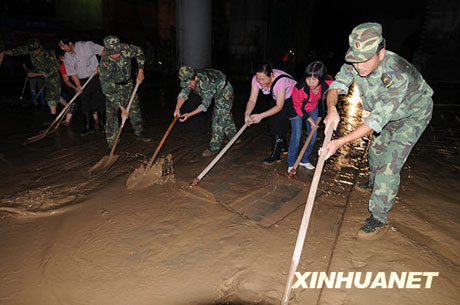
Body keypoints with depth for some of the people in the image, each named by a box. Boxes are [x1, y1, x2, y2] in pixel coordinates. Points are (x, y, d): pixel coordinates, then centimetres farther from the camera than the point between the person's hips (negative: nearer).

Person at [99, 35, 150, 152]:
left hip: (127, 84, 4)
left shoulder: (126, 49, -25)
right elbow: (108, 91, -28)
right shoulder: (105, 64, -32)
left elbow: (139, 53, -1)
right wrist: (122, 107, -30)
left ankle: (138, 133, 35)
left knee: (135, 109, 13)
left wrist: (140, 72, -2)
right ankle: (111, 145, -3)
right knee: (112, 114, -9)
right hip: (112, 86, -4)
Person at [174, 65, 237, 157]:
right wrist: (177, 108, -25)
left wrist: (189, 115, -33)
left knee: (219, 119, -11)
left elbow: (205, 104, -33)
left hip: (225, 92, -8)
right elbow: (183, 93, -9)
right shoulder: (189, 79, -17)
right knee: (226, 116, 19)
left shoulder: (206, 82, -40)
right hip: (218, 94, 9)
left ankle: (214, 148, -5)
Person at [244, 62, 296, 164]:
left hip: (291, 98, -6)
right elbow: (252, 100, -23)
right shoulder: (256, 80, -24)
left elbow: (279, 106, -33)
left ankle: (275, 154, -1)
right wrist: (247, 113, -43)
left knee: (278, 123, -13)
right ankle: (283, 148, 29)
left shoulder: (280, 80, -39)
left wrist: (261, 116, -41)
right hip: (277, 98, 6)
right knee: (272, 123, 6)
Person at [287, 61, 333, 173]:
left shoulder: (328, 82, -29)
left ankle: (304, 160, 25)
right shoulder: (299, 88, -39)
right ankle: (291, 164, 6)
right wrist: (309, 119, -15)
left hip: (313, 109, 4)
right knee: (296, 135, -9)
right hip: (298, 110, -4)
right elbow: (298, 106, -20)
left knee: (313, 135, 6)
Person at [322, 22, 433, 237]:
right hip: (389, 113, 7)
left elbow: (377, 120, -43)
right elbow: (336, 85, -19)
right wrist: (332, 109, -43)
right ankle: (374, 184, 52)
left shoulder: (398, 74, -42)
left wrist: (340, 142, -48)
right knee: (376, 149, 22)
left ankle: (379, 216, -1)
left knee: (390, 164, -15)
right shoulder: (355, 63, -25)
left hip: (414, 114, -6)